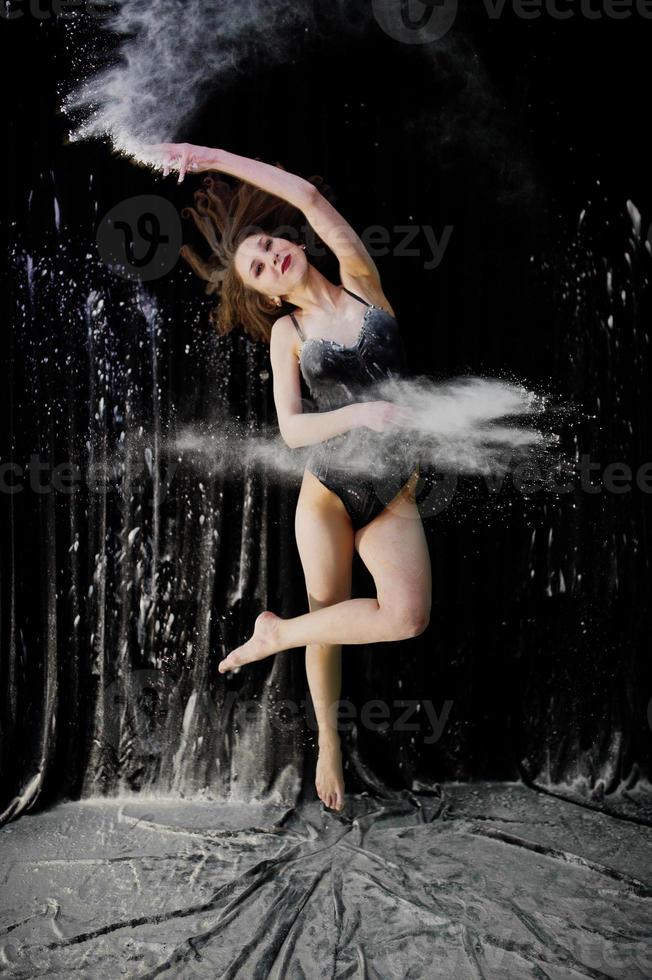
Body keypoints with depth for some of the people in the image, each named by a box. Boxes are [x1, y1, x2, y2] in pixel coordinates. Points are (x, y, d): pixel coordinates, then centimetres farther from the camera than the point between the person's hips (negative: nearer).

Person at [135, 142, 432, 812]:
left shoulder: (362, 282, 4)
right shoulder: (287, 331, 4)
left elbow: (308, 196, -6)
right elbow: (291, 429, -6)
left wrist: (213, 158, -2)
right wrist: (361, 412, -23)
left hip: (394, 490, 1)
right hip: (328, 486, 0)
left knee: (408, 618, -18)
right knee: (327, 612, 5)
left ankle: (278, 633, 3)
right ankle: (328, 743, 27)